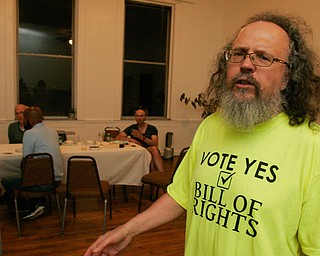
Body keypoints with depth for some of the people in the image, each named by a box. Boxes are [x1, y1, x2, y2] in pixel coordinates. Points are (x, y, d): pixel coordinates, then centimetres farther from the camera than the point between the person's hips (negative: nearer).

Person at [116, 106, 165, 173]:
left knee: (154, 149, -35)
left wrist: (142, 137, -25)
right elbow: (118, 138, 2)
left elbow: (155, 144, -10)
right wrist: (131, 140, -13)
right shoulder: (132, 128, 10)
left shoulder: (152, 129, 6)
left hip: (150, 151, 1)